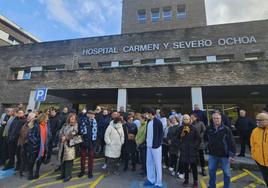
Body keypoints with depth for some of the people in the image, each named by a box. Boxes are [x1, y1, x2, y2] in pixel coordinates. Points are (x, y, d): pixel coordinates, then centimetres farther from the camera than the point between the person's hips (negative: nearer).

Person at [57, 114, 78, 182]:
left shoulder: (76, 125, -3)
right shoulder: (65, 124, 13)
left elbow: (73, 133, -15)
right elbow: (61, 132, 7)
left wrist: (66, 137, -12)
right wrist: (62, 137, -11)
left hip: (70, 144, -6)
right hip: (63, 144, 6)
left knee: (68, 159, -3)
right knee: (62, 159, 14)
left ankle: (68, 175, 11)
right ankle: (63, 174, 29)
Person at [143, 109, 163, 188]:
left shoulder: (158, 122, -12)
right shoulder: (148, 122, 7)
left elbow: (161, 134, -10)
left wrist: (158, 144, -12)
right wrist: (147, 141, 7)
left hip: (156, 146, -7)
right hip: (149, 146, 7)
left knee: (157, 164, 7)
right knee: (149, 163, 16)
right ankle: (151, 180, 34)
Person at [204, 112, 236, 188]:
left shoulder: (226, 129, -11)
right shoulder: (209, 129, -3)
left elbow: (232, 143, -11)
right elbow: (205, 138, 14)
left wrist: (232, 155, -13)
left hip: (224, 155, -3)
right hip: (212, 155, 3)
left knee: (226, 173, 11)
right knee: (211, 172, 14)